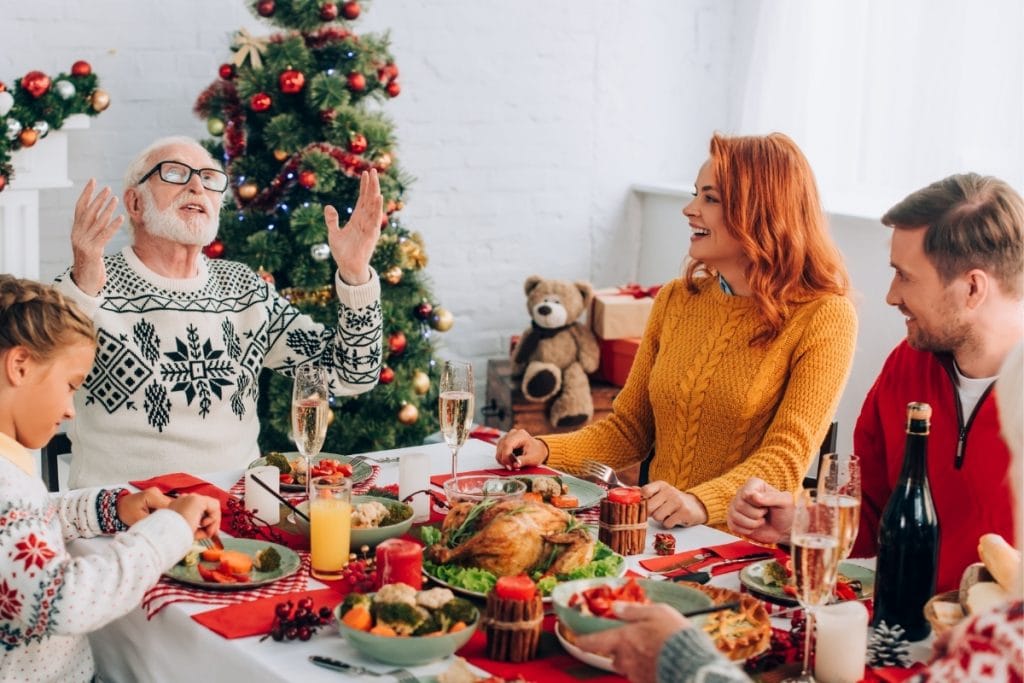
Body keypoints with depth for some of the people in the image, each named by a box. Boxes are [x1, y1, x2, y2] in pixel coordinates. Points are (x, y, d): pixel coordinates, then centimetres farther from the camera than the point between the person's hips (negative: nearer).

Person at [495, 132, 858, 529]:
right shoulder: (676, 300, 10)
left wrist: (700, 503, -32)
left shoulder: (824, 317, -7)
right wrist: (546, 451, -2)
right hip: (659, 539, 6)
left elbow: (787, 457, -15)